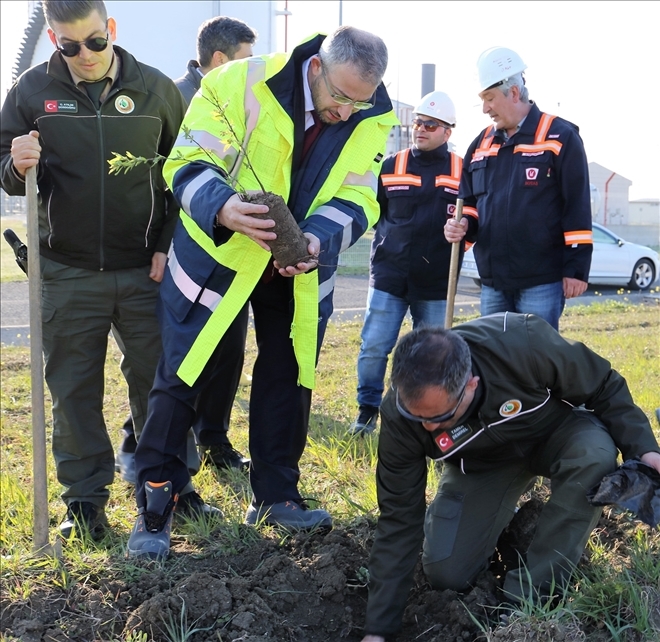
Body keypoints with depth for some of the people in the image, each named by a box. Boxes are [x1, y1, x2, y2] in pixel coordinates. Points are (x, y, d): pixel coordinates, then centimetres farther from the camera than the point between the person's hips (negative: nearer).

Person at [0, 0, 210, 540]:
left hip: (146, 271, 0)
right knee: (74, 389, 6)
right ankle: (86, 495, 19)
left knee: (158, 379, 8)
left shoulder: (157, 89, 0)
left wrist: (168, 246, -3)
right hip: (68, 274, 1)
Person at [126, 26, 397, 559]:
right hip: (217, 252, -3)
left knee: (288, 379, 13)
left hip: (302, 270, 4)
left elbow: (356, 200, -11)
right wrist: (222, 209, -42)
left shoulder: (373, 119, -12)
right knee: (181, 376, -1)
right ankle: (155, 506, 11)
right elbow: (189, 164, -20)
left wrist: (318, 241, -32)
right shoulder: (240, 84, -23)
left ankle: (275, 495, 29)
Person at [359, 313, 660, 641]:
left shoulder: (526, 344, -40)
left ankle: (530, 596, -23)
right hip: (483, 463, 1)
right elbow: (399, 517, -21)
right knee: (446, 574, -13)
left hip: (554, 431, -1)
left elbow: (605, 387, -19)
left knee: (594, 454, -36)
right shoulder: (400, 416, -30)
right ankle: (500, 516, 20)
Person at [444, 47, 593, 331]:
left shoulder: (560, 137, -5)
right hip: (493, 281, 6)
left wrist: (576, 268, -11)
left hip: (542, 281, -6)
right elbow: (470, 202, 21)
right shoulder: (481, 144, 14)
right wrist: (463, 225, -2)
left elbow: (578, 207, -8)